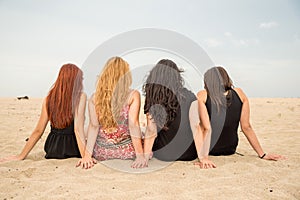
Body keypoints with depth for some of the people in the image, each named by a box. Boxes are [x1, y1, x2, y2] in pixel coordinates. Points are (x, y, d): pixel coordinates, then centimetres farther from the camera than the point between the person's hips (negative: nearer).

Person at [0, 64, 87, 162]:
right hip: (72, 148, -5)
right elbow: (78, 129, -20)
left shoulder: (49, 99, 2)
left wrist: (21, 155, 11)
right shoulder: (80, 97, -10)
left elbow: (38, 131, 3)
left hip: (53, 149, 5)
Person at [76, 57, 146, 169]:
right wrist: (140, 155, -16)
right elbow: (133, 125, -16)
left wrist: (87, 155, -9)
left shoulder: (94, 98, -1)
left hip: (101, 153, 3)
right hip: (126, 152, -3)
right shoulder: (133, 95, -9)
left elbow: (93, 126, -8)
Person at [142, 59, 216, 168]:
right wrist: (202, 157, -16)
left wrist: (145, 155, -11)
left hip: (161, 155, 2)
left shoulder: (152, 102, -14)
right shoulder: (189, 98, -18)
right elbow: (196, 129, -19)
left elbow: (151, 132, -17)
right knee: (204, 126, 24)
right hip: (188, 155, -2)